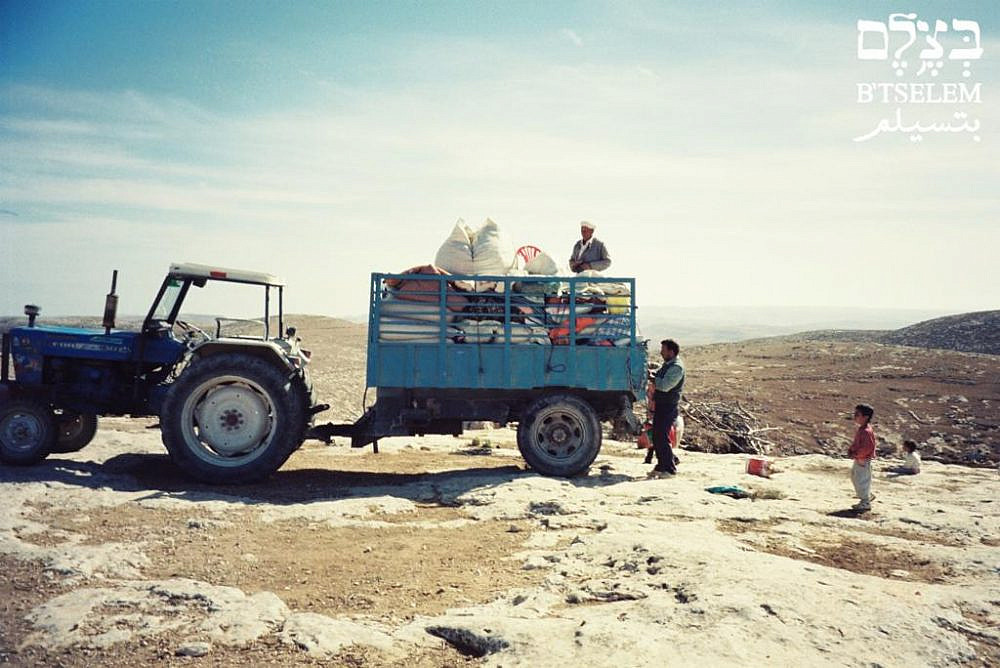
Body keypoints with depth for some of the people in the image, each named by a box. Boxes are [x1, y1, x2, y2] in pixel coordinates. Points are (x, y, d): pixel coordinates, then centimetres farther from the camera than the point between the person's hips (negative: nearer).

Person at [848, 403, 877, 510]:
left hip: (863, 461, -10)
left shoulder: (866, 431, -24)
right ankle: (868, 495, 37)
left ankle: (865, 503, 13)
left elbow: (868, 447, -27)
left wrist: (856, 454, -21)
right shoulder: (860, 429, 8)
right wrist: (851, 451, 4)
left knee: (862, 480, 0)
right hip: (858, 459, 10)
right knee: (854, 477, 21)